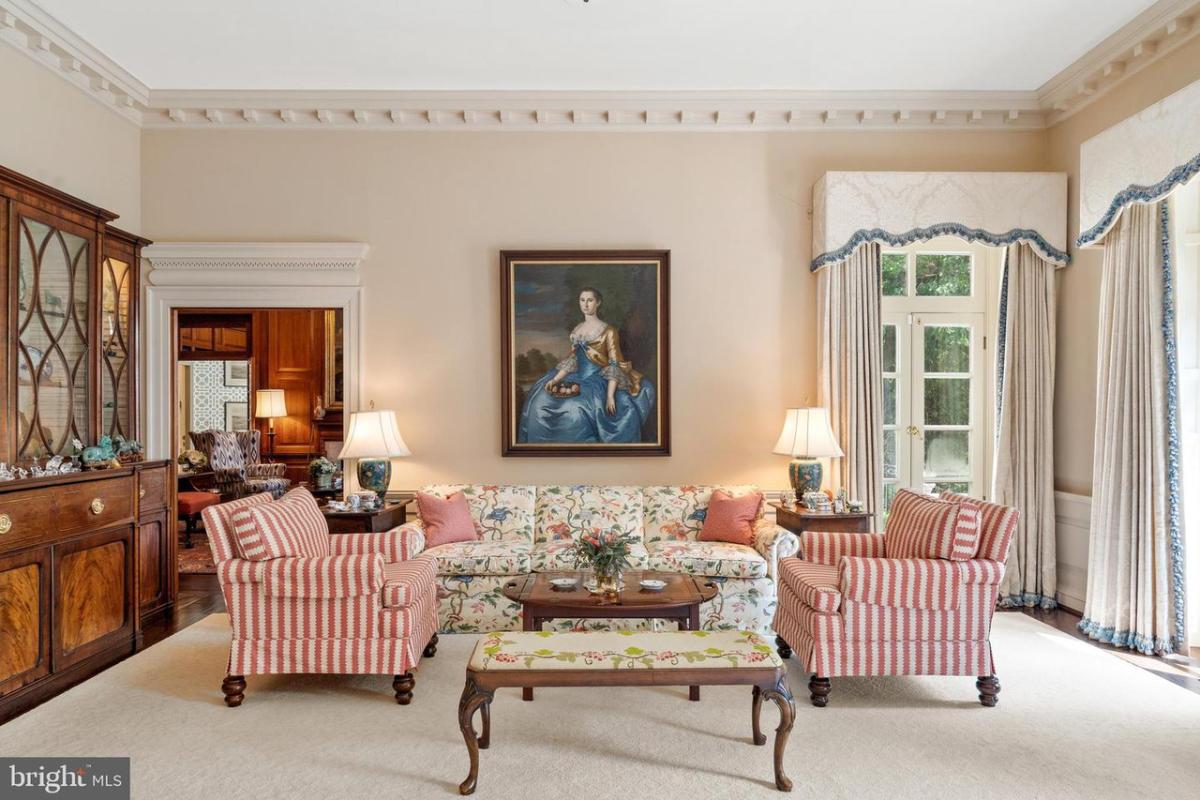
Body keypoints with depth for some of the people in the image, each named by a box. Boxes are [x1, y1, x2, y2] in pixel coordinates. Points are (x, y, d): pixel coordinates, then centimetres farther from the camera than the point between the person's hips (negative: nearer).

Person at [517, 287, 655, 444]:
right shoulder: (577, 329, 13)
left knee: (578, 408, -30)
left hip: (598, 382, -6)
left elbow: (615, 365, -10)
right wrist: (555, 379, -3)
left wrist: (610, 395, -21)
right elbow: (572, 360, 14)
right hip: (578, 379, 6)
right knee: (541, 401, -12)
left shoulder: (608, 330, -5)